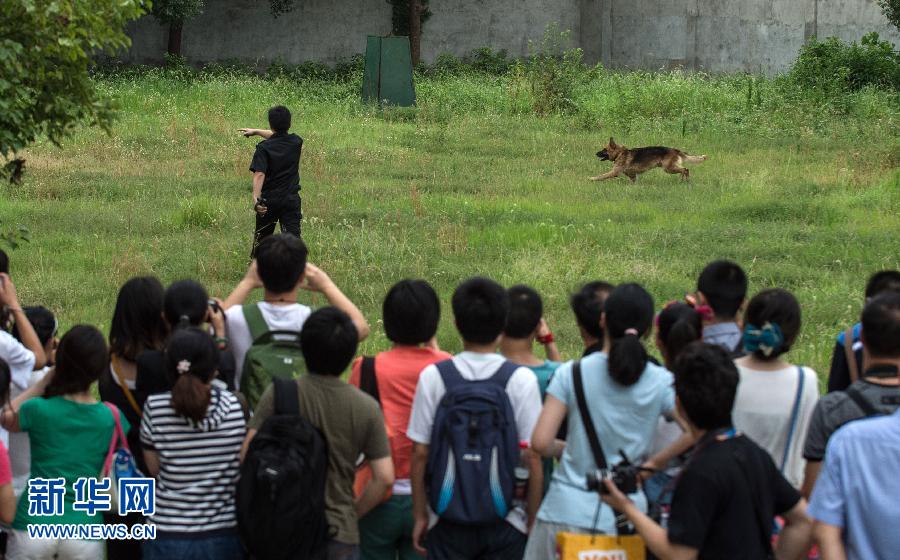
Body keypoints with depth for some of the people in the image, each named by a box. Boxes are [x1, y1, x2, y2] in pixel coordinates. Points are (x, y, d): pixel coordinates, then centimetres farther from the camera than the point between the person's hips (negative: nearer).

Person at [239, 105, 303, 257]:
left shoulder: (263, 148, -12)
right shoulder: (296, 142, 0)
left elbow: (259, 174, -24)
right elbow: (281, 137, 22)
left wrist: (256, 198, -34)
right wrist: (255, 131, 29)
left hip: (268, 200, -1)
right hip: (291, 199, 1)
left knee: (262, 234, 19)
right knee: (292, 236, -5)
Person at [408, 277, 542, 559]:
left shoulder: (433, 377, -5)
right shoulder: (522, 380, -7)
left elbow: (420, 454, -3)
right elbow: (532, 458, -7)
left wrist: (420, 515, 8)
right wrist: (532, 522, 3)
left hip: (448, 522, 1)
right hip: (506, 522, -1)